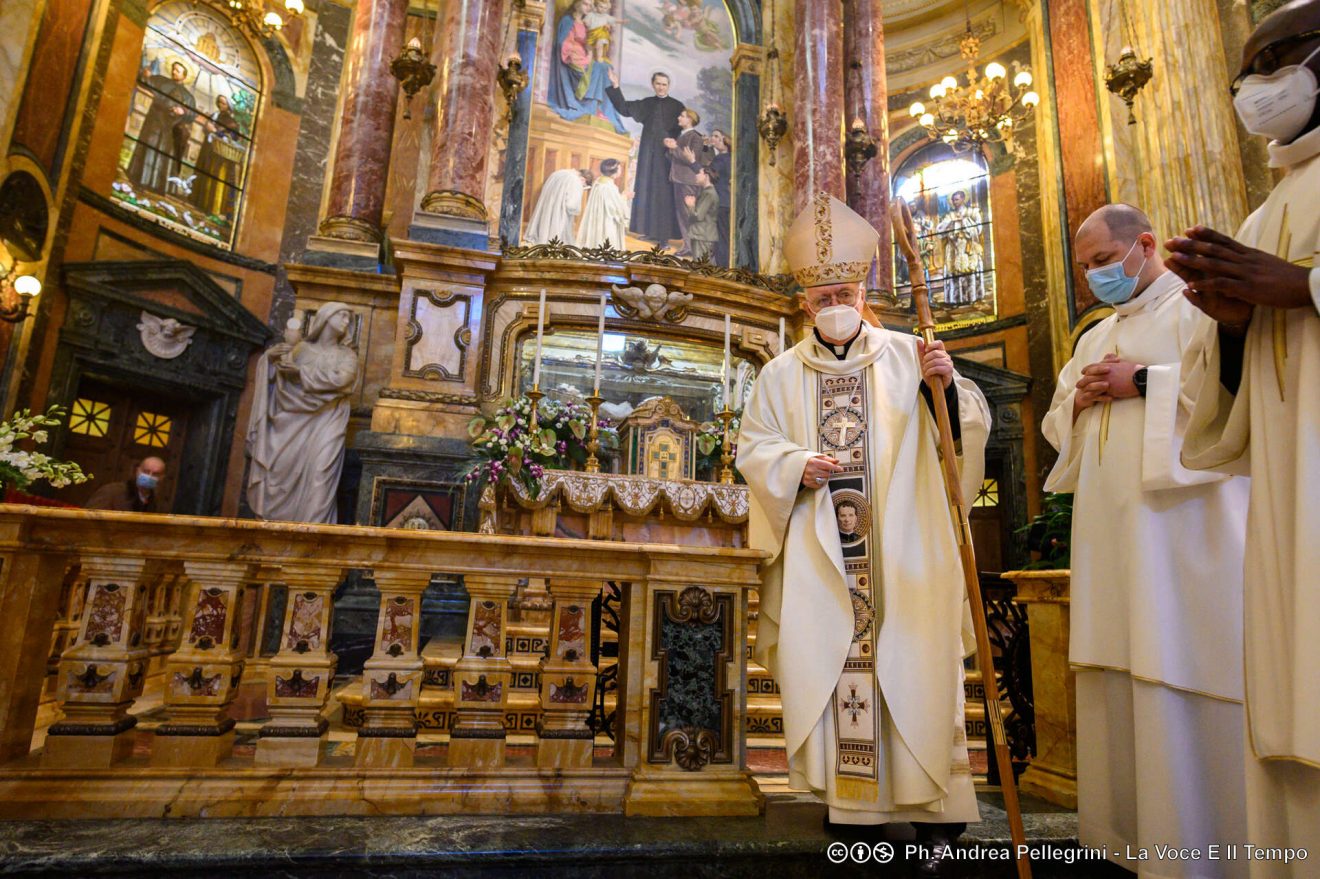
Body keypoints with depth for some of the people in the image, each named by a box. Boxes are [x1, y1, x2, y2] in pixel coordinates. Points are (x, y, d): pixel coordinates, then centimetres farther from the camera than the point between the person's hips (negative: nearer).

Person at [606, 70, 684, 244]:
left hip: (667, 154, -5)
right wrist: (615, 86, 4)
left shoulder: (677, 106, 0)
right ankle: (650, 230, 13)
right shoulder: (646, 104, 12)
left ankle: (664, 234, -5)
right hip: (648, 153, 5)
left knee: (664, 193, -5)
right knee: (647, 190, 6)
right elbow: (624, 108, 13)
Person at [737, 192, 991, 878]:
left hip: (899, 545, -1)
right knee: (826, 661, 1)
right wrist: (797, 466, -11)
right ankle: (848, 793, 16)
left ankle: (934, 804, 11)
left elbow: (966, 425, 3)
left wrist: (949, 385, -18)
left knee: (909, 662, -2)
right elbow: (752, 446, 8)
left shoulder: (906, 355, 8)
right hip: (818, 549, 1)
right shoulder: (781, 374, 13)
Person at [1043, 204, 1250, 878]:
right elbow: (1054, 425, 26)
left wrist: (1144, 381, -13)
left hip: (1182, 524, -6)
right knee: (1122, 676, 7)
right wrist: (1078, 400, 6)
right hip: (1109, 537, 7)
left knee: (1185, 680, -6)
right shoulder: (1093, 339, 24)